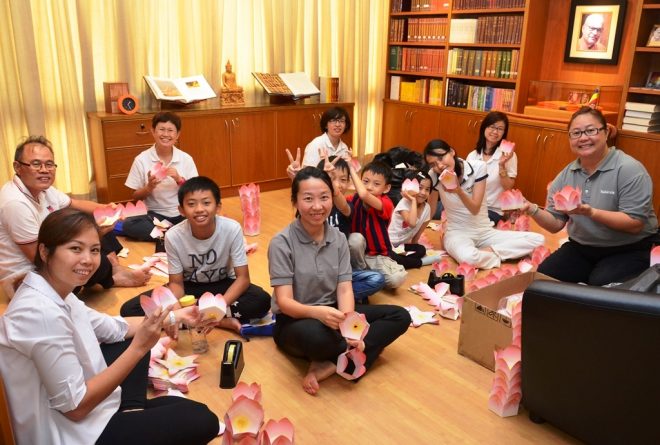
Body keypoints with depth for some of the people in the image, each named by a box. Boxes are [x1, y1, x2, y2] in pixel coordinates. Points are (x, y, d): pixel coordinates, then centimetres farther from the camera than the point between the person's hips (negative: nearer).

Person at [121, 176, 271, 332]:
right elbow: (176, 282, -11)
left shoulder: (232, 229, -25)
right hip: (189, 287, 2)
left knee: (261, 301, -30)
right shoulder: (173, 236, -21)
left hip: (223, 285, -2)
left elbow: (242, 278, -19)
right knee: (130, 310, -20)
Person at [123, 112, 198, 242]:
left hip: (182, 214, 0)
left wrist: (179, 180, -16)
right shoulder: (141, 160, -4)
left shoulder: (186, 159, -2)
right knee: (128, 225, -29)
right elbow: (136, 197, 2)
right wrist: (149, 187, -18)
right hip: (155, 215, 0)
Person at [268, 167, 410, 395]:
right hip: (293, 321, -6)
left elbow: (344, 289, -7)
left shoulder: (339, 238, -1)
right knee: (314, 334, -42)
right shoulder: (282, 243, -15)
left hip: (332, 313, 6)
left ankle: (328, 366, -21)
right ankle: (366, 346, -10)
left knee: (400, 317, -10)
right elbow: (284, 302, -21)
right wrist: (318, 312, -41)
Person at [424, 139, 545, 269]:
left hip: (485, 232, 3)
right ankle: (497, 257, -9)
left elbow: (475, 209, -14)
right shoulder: (433, 177, -10)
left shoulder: (478, 167, -10)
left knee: (538, 239, -12)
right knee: (468, 257, -41)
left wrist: (459, 191, -32)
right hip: (457, 233, -3)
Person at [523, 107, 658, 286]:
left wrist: (591, 213, -34)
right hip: (581, 248, 5)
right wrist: (533, 210, -20)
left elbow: (635, 224, -21)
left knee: (599, 288, -29)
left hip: (628, 250, -5)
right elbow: (556, 224, 1)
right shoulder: (566, 175, 2)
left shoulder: (629, 169, -15)